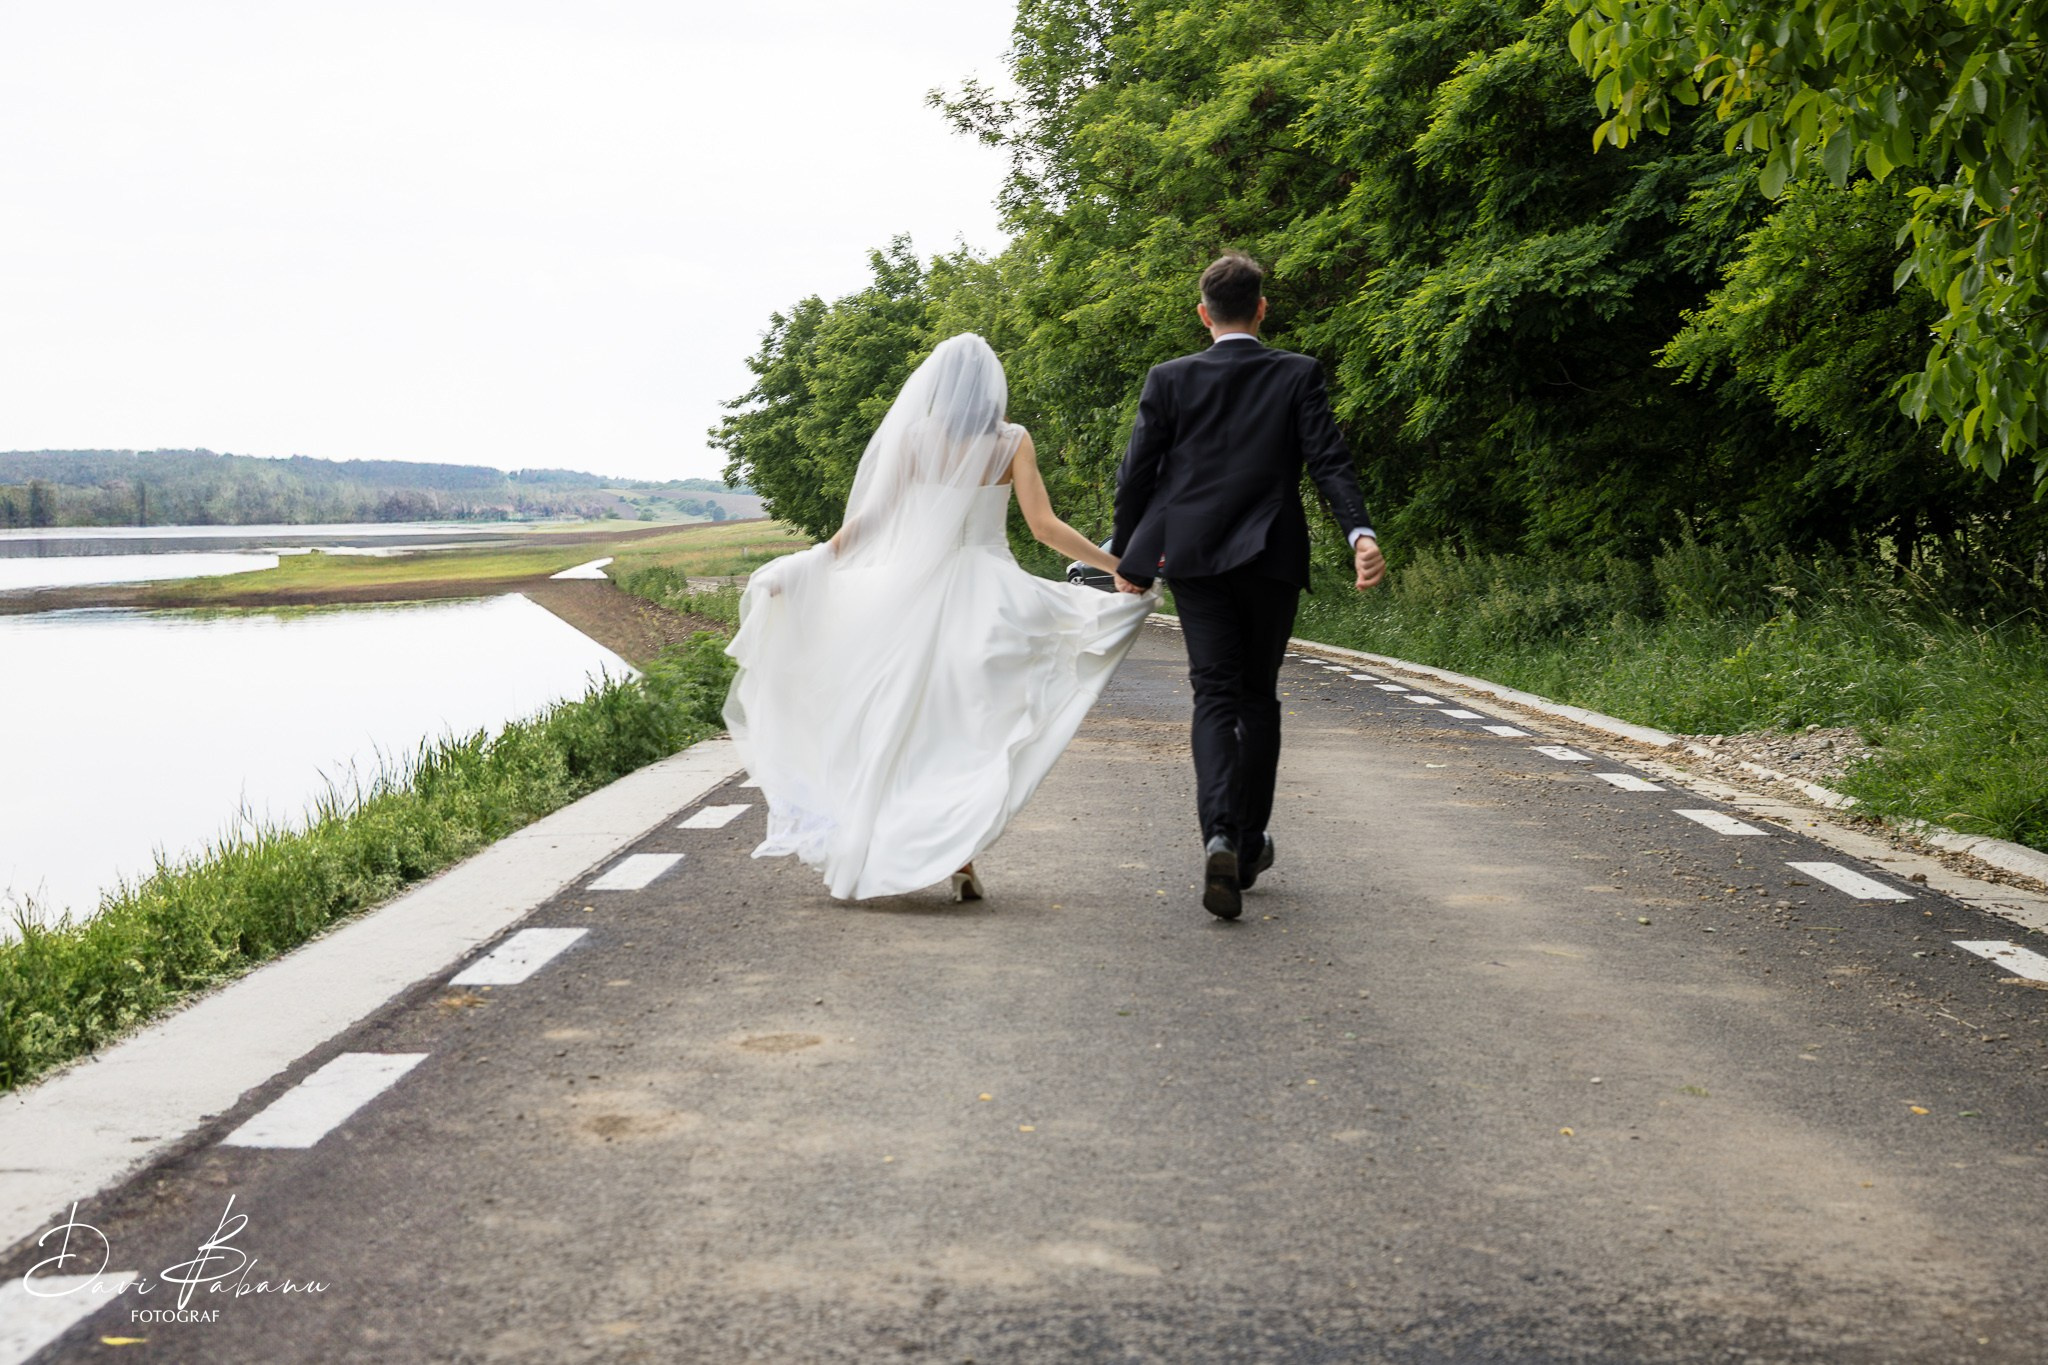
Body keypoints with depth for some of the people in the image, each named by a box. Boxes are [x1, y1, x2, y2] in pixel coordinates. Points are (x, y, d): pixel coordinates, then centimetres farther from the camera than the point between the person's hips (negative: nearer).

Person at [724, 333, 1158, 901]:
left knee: (902, 726, 9)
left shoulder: (913, 438, 1)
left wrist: (802, 568, 8)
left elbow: (868, 520, 0)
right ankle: (961, 860, -2)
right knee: (977, 728, 5)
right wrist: (1121, 566, -3)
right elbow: (1044, 526, -8)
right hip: (990, 592, -1)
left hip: (917, 593, 1)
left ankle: (870, 854, 10)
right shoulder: (1011, 441, -1)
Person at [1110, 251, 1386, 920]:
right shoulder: (1298, 375, 2)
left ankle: (1220, 835, -24)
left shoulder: (1169, 380, 3)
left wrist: (1126, 557, 13)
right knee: (1258, 697, 14)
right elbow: (1329, 460, -10)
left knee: (1215, 697, -1)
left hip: (1196, 557, 0)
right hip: (1272, 560, 0)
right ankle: (1249, 845, 20)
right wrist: (1360, 532, -16)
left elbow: (1135, 476, 4)